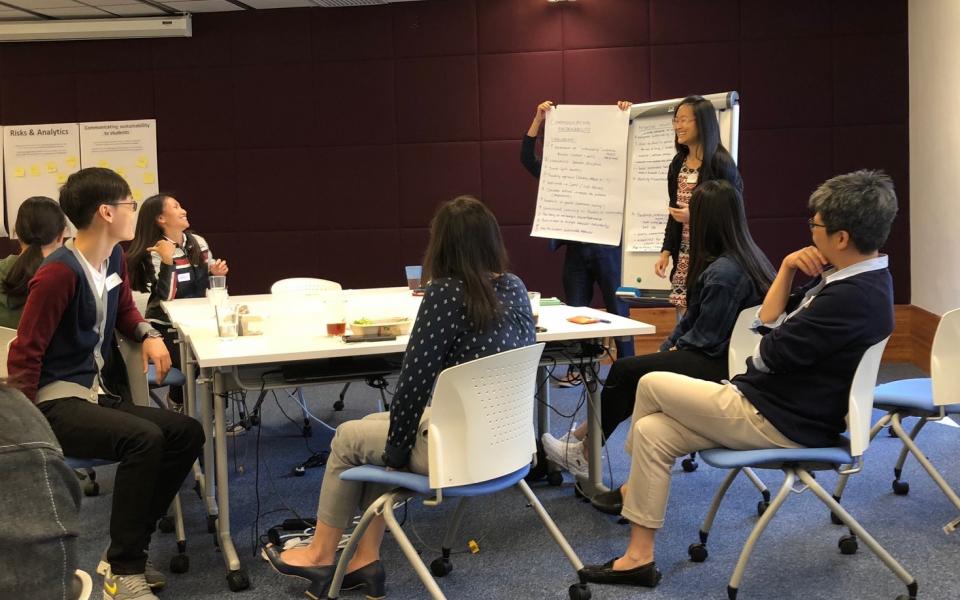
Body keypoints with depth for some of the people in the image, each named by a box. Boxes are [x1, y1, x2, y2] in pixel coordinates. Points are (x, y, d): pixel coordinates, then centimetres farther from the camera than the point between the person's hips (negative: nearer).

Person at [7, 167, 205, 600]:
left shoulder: (115, 259, 7)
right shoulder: (59, 273, -20)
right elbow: (23, 357, -16)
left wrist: (149, 334, 5)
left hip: (100, 396, 9)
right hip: (57, 403, -9)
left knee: (188, 433, -5)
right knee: (144, 438, -31)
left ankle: (126, 550, 3)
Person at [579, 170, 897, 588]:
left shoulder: (854, 297, -26)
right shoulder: (854, 277, 8)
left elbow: (770, 354, -21)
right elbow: (769, 324, 10)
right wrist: (787, 270, -4)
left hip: (780, 423, -10)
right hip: (776, 407, 10)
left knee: (652, 385, 0)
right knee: (652, 433, 5)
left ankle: (633, 488, 24)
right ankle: (639, 558, 13)